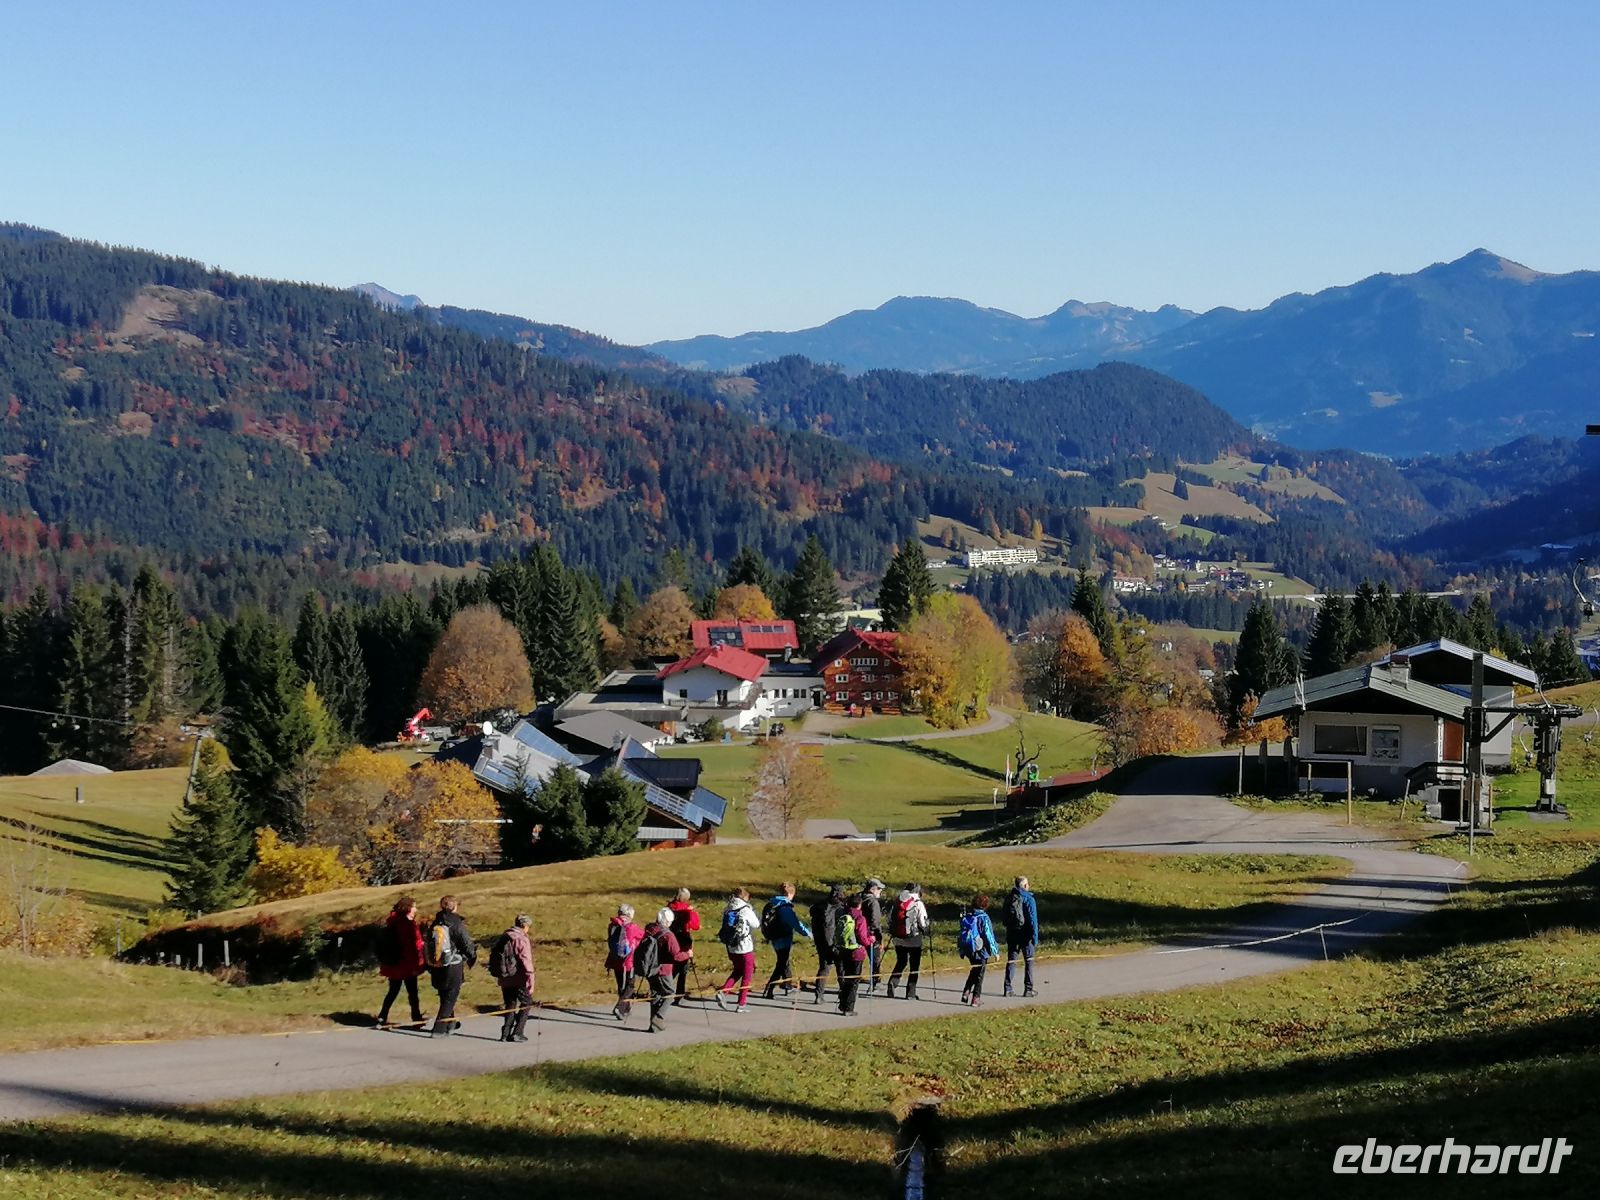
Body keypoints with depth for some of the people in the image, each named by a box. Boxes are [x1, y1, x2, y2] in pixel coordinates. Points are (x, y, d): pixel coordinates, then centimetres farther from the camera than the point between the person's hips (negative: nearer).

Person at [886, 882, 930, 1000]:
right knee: (914, 966, 7)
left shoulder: (897, 902, 5)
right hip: (914, 939, -4)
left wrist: (891, 933, 21)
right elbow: (923, 922, -10)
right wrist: (925, 933, 9)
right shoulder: (918, 904, -9)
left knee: (901, 963, 19)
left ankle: (892, 983, -1)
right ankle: (910, 993, 6)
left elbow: (890, 918, 9)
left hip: (898, 938, 4)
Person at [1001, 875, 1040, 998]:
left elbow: (1003, 915, 8)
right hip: (1025, 934, -5)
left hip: (1011, 933, 5)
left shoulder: (1009, 898, 6)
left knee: (1011, 960, 9)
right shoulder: (1028, 899, -12)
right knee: (1029, 961, 6)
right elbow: (1033, 920, -16)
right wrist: (1035, 937, -13)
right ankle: (1028, 989, 6)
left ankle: (1008, 988, 6)